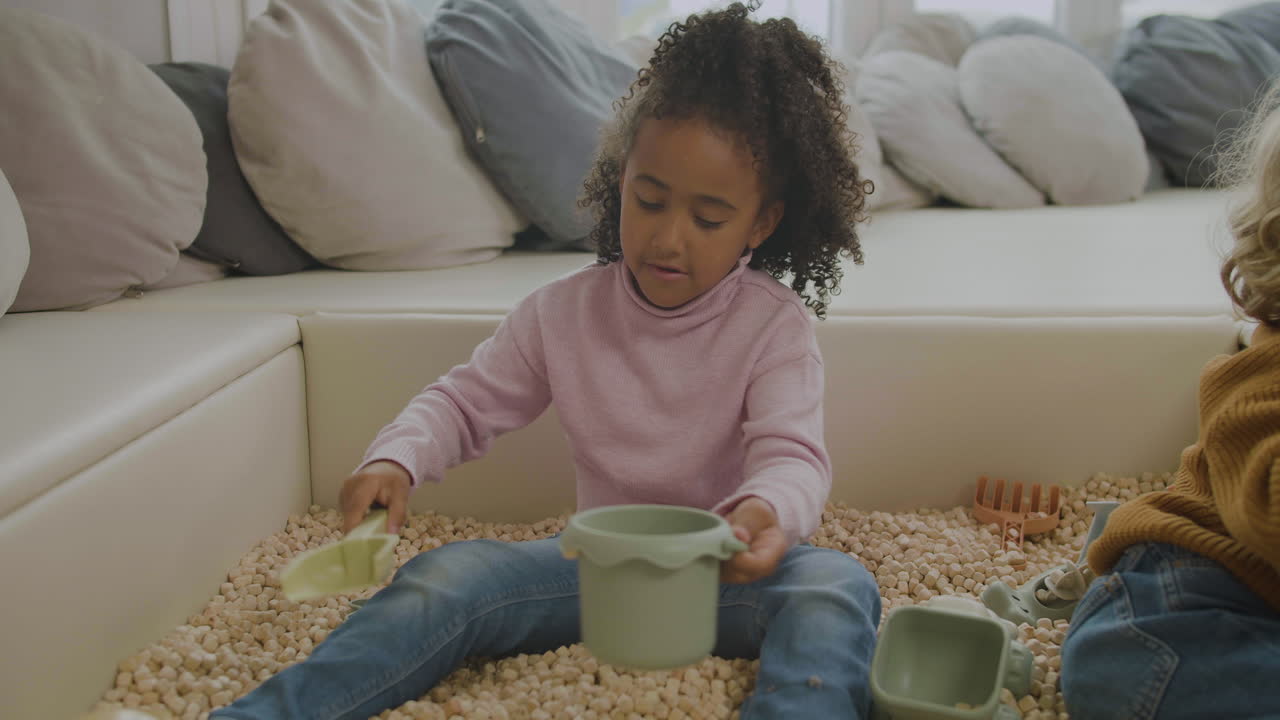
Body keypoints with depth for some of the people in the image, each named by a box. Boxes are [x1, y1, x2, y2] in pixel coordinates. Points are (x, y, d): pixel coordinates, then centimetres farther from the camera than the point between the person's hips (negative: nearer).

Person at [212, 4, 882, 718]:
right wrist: (396, 458, -15)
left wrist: (766, 511, -43)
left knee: (837, 585, -33)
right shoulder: (563, 312, -1)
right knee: (445, 575, -20)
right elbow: (465, 402, 7)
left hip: (730, 574, -1)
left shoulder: (775, 323, -8)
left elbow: (792, 454, -17)